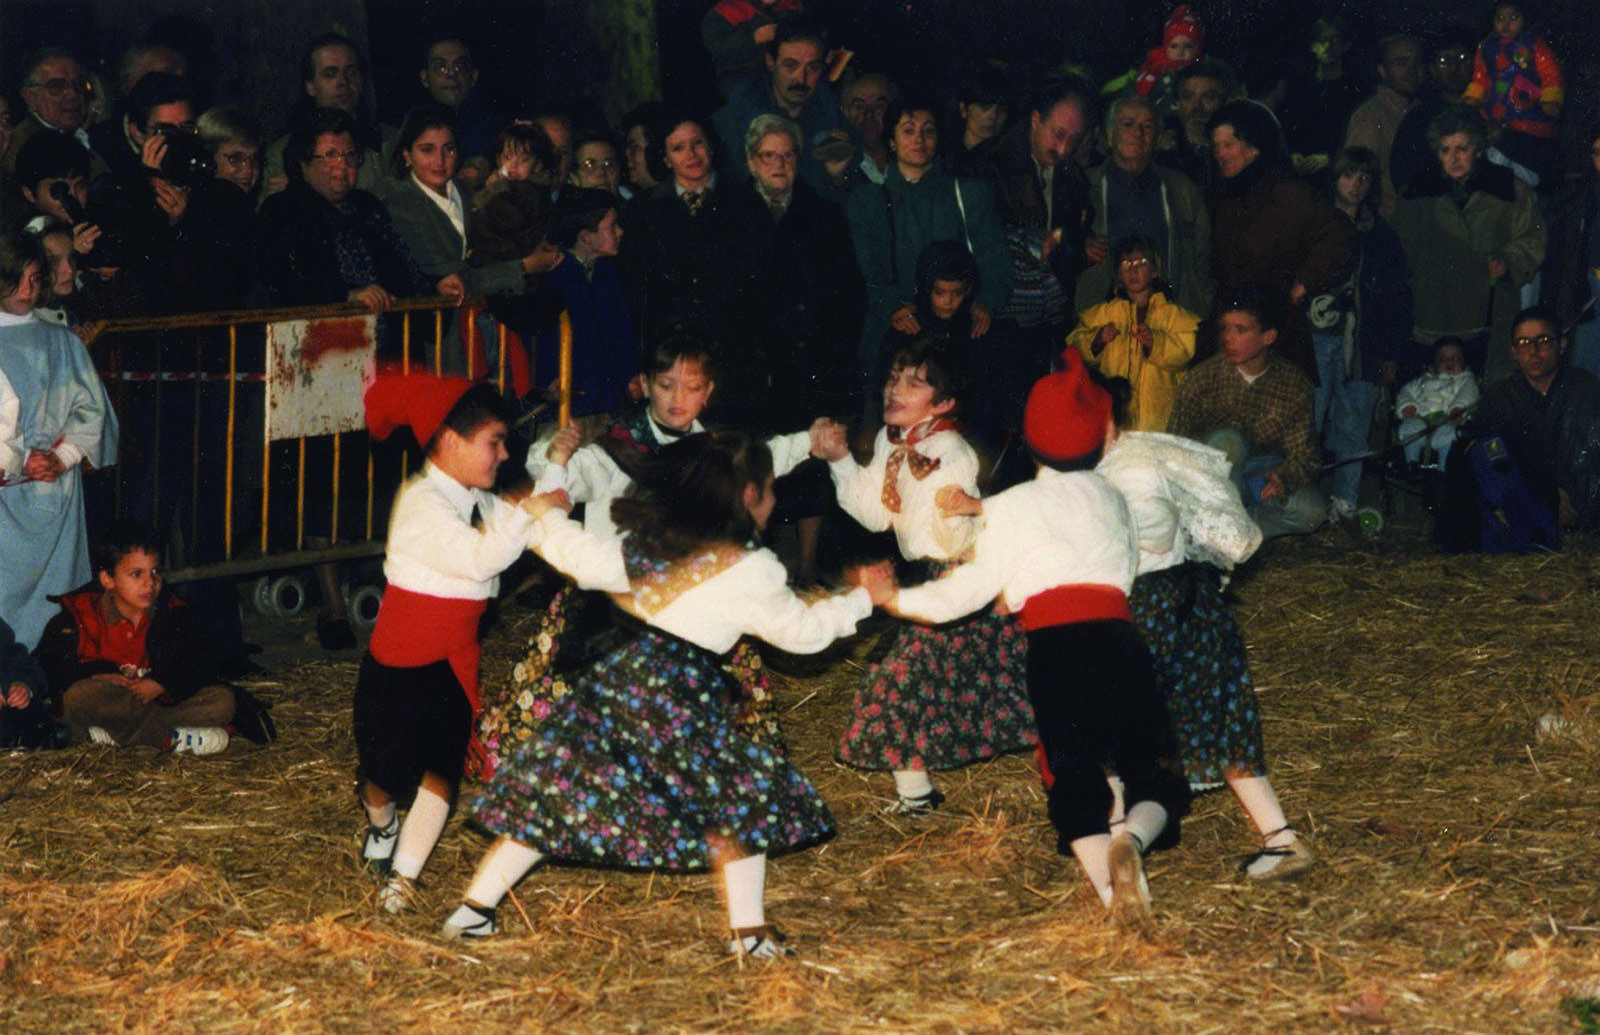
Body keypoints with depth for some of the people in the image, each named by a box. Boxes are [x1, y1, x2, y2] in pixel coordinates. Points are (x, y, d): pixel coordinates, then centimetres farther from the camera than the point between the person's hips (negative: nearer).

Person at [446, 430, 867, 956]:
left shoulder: (644, 547, 11)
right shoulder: (748, 571, -4)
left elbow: (578, 554, 17)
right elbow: (802, 630, 3)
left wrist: (547, 513, 37)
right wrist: (860, 598, 20)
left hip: (619, 677, 6)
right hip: (682, 694, -6)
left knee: (556, 791, 10)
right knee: (744, 800, 9)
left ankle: (476, 905, 11)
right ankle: (748, 929, 4)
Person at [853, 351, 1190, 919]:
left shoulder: (1014, 507, 10)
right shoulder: (1111, 498, 21)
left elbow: (969, 589, 10)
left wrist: (895, 599, 21)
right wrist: (986, 510, 40)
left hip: (1054, 648, -2)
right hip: (1116, 634, 2)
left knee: (1073, 775, -2)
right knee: (1152, 776, 8)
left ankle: (1106, 880, -28)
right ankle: (1131, 840, -26)